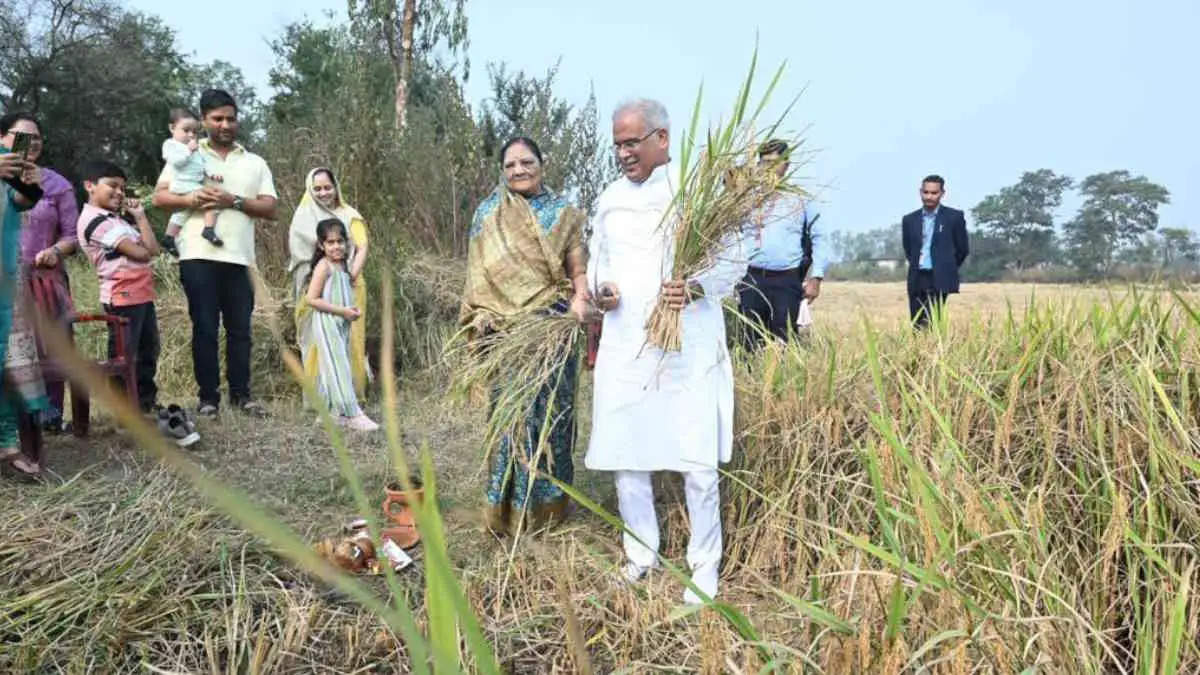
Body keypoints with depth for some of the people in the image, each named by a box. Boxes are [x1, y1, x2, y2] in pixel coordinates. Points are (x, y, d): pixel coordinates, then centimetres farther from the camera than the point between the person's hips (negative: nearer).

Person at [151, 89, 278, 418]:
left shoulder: (255, 163, 15)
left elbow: (270, 209, 6)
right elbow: (159, 197, 5)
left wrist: (234, 201, -10)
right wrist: (191, 199, -14)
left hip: (240, 258, 2)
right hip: (199, 256, -1)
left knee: (240, 328, 4)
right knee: (204, 328, 1)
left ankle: (241, 393, 13)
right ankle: (208, 396, 8)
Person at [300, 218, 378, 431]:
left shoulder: (342, 266, 12)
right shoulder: (324, 266, -11)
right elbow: (311, 299, -17)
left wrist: (354, 310, 3)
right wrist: (342, 311, -19)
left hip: (341, 325, 8)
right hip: (326, 324, -8)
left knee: (338, 368, 11)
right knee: (337, 368, -8)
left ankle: (334, 413, 18)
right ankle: (353, 414, -10)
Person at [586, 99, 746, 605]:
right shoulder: (609, 200, 13)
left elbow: (734, 261, -2)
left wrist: (693, 288, -20)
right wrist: (601, 289, -1)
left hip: (687, 346, -4)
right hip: (624, 344, 5)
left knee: (697, 462, -2)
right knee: (624, 456, 9)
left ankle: (705, 566, 17)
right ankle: (641, 553, 28)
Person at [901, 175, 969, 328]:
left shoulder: (954, 217, 0)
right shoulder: (909, 220, 10)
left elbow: (962, 249, 7)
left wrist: (947, 268, 13)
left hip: (940, 280, -4)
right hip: (916, 280, 4)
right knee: (916, 326, 5)